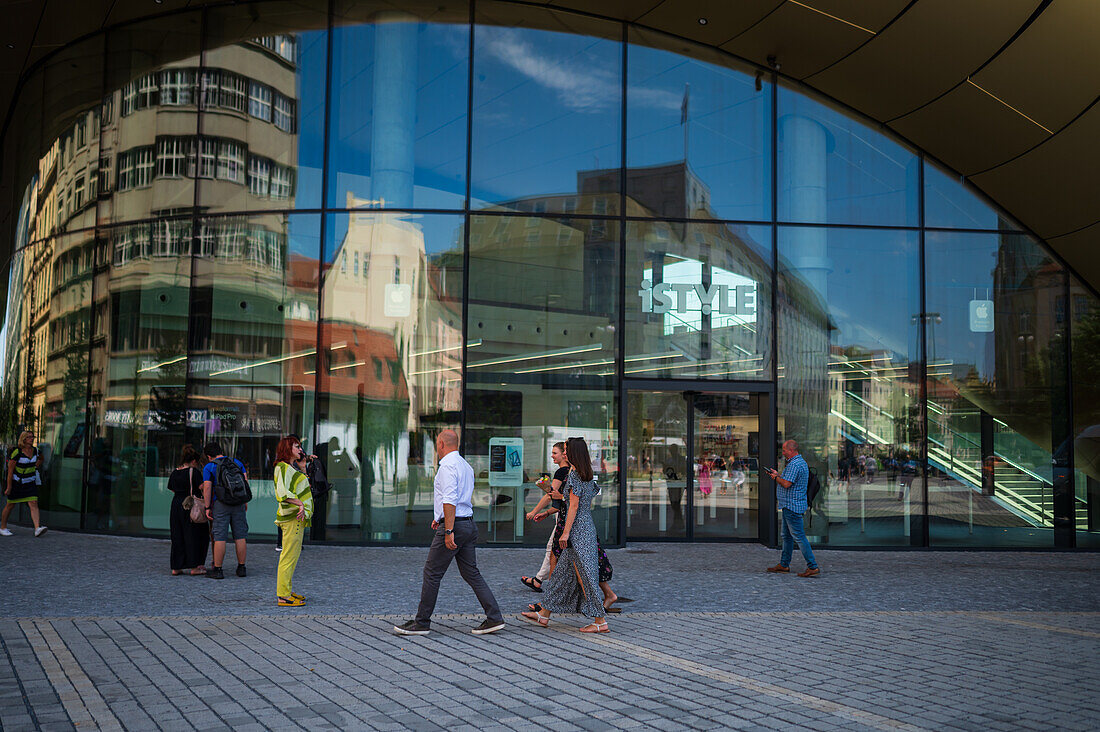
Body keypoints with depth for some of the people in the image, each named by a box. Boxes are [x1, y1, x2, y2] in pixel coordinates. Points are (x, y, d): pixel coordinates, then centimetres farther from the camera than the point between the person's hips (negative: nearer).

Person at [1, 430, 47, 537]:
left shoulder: (35, 450, 1)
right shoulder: (16, 452, -16)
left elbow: (40, 459, 27)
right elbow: (10, 470, -14)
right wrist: (9, 487, -15)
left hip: (30, 483, 4)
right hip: (16, 483, -4)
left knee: (33, 504, -11)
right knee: (10, 505, 7)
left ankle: (37, 528, -23)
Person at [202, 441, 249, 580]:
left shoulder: (209, 467, 0)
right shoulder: (237, 462, 11)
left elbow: (207, 488, -7)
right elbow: (245, 482, 7)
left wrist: (207, 507, -4)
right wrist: (245, 501, 13)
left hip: (220, 504, -3)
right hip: (238, 503, 4)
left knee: (219, 537, -3)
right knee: (240, 536, 7)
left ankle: (217, 570, -2)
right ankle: (241, 568, 11)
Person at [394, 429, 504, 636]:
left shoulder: (447, 465, -12)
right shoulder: (466, 466, 17)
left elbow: (450, 500, -21)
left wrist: (448, 530, -24)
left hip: (454, 526, -9)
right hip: (469, 524, 9)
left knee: (432, 573, 0)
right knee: (471, 573, 10)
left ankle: (421, 623, 7)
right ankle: (494, 617, 4)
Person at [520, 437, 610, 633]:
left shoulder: (574, 475, -14)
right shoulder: (588, 476, 12)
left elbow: (574, 506, -17)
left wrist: (566, 532, -15)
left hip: (578, 529, -10)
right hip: (588, 527, 10)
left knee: (584, 575, -5)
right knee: (562, 572, 14)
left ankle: (601, 622, -3)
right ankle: (544, 615, 21)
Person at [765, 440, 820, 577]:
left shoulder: (795, 465, -19)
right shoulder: (801, 462, 16)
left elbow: (787, 484, -25)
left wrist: (776, 477, -7)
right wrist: (778, 475, 15)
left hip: (792, 506, -11)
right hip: (790, 505, 11)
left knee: (799, 536, -10)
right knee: (787, 535, 17)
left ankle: (813, 567, -9)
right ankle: (784, 564, 25)